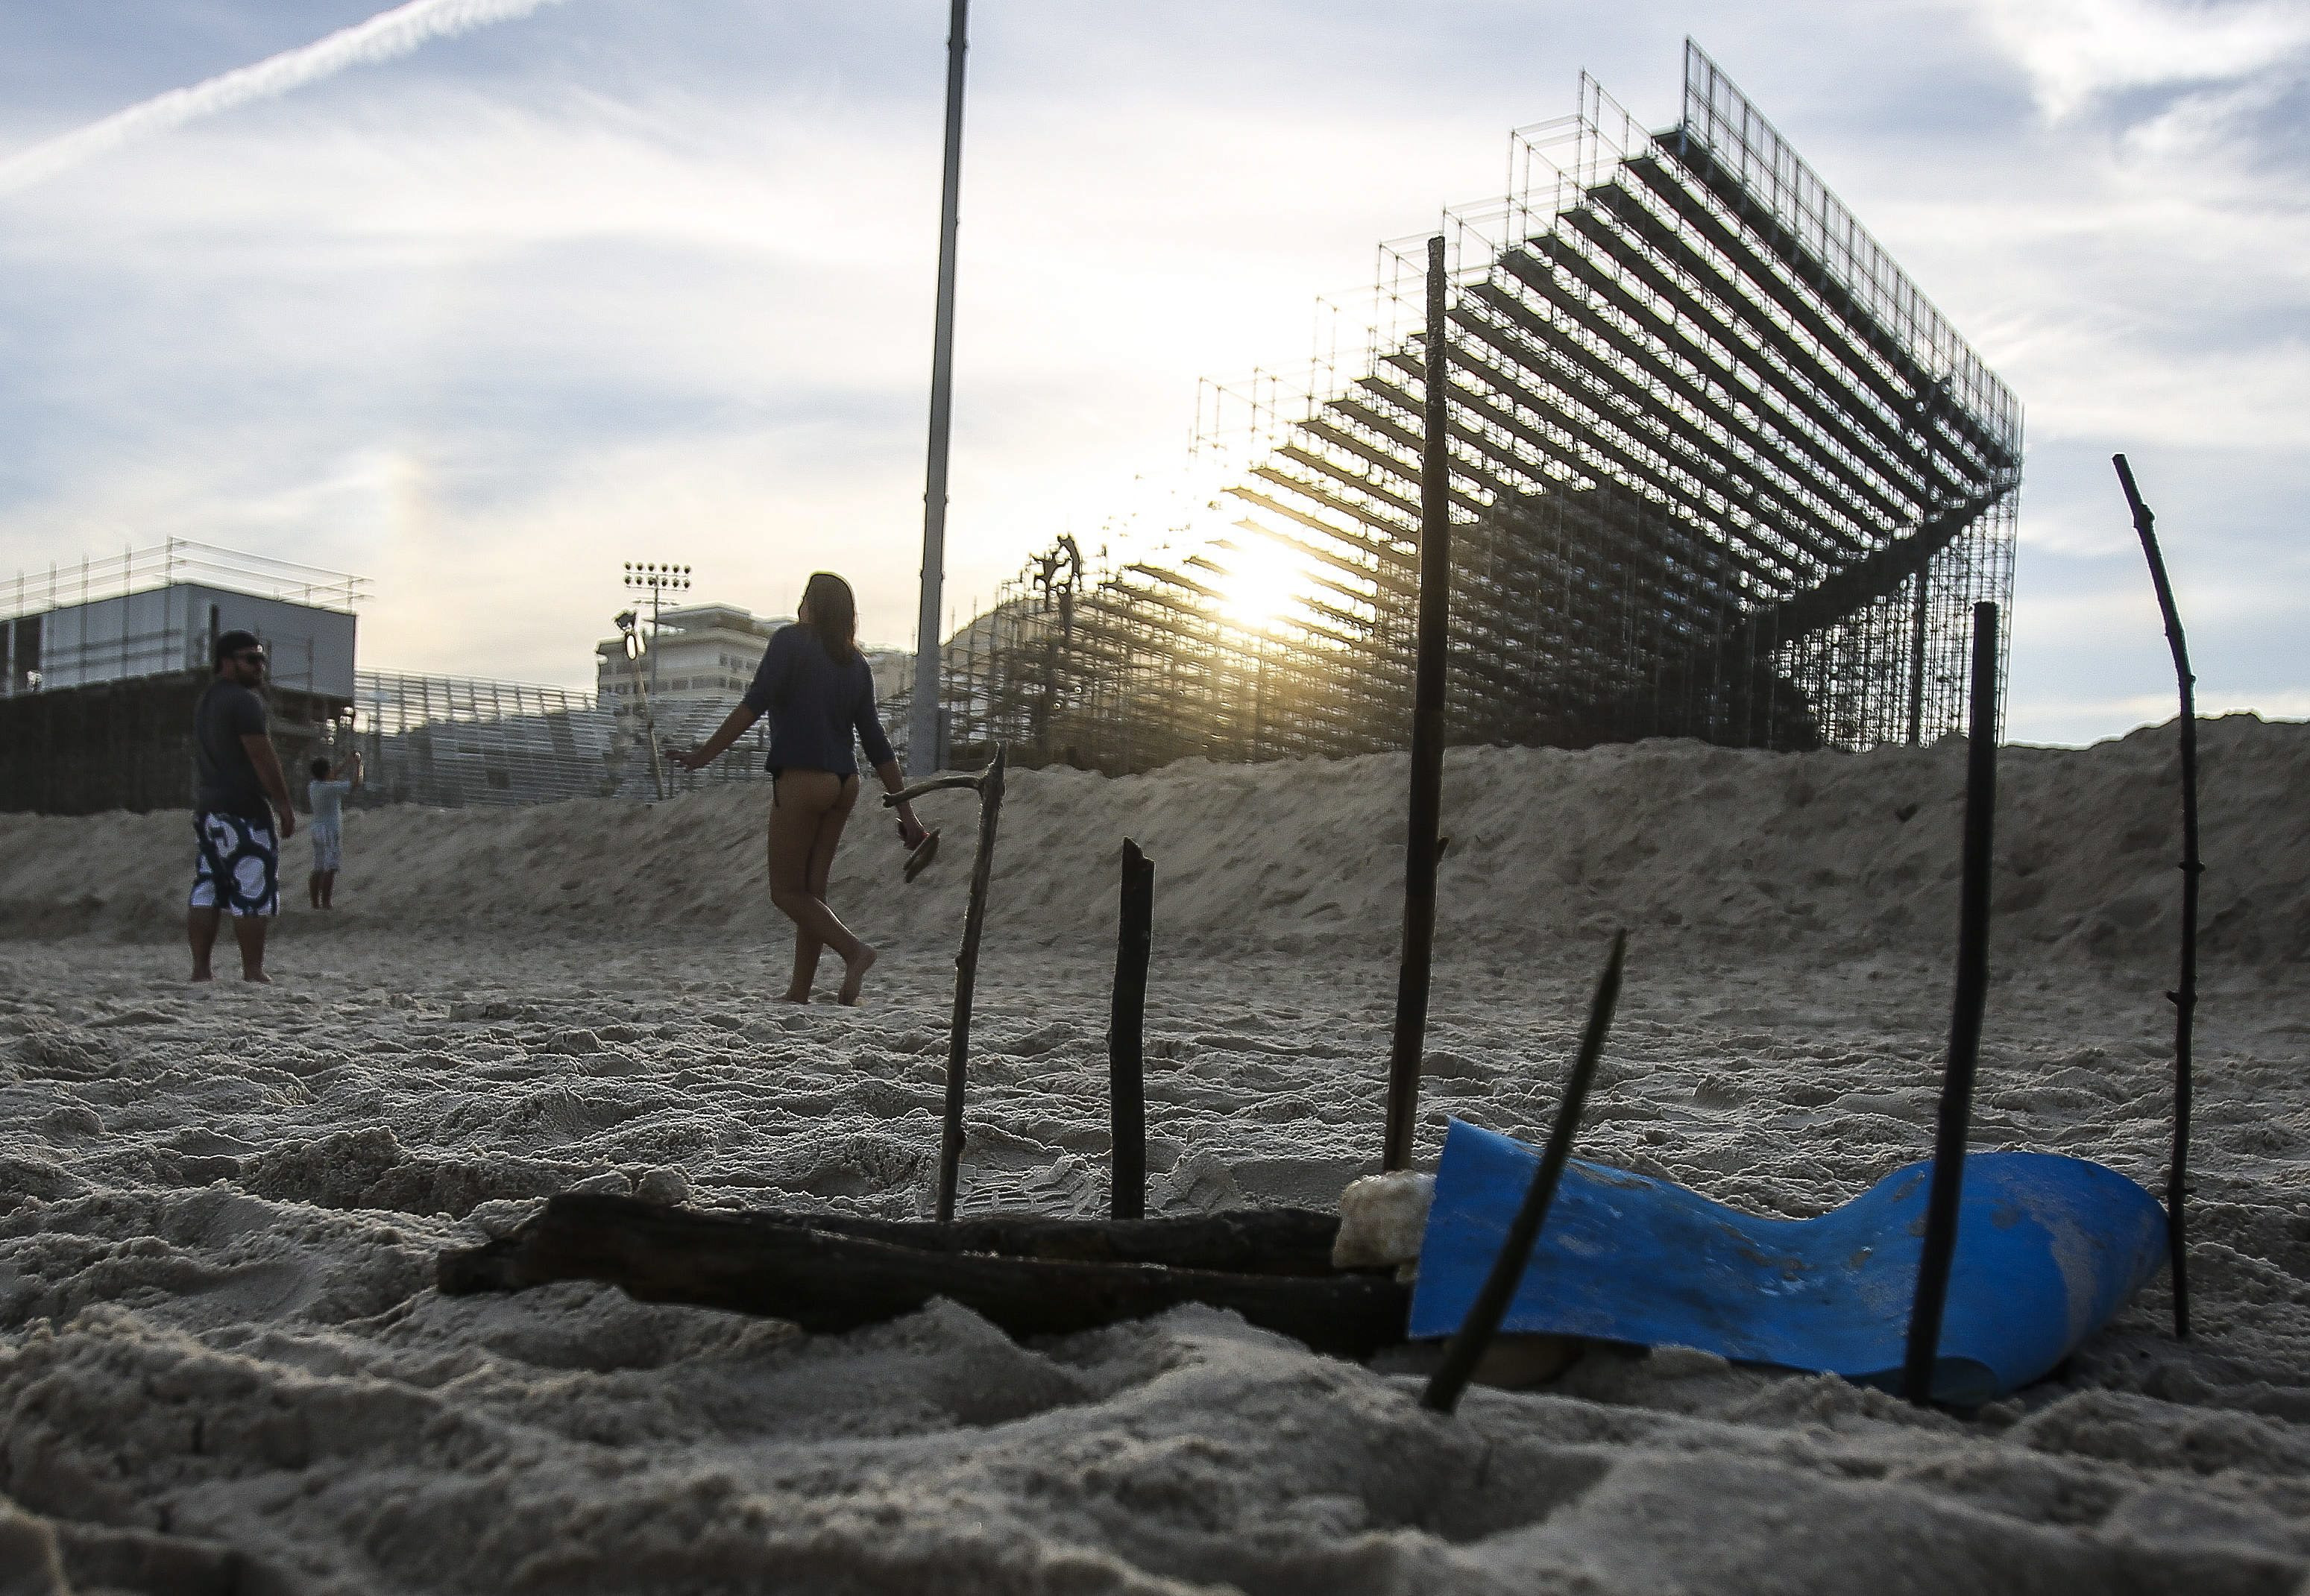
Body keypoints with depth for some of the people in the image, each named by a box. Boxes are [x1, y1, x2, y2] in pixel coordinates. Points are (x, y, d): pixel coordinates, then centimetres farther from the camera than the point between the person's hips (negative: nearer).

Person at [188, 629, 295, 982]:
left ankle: (200, 969, 7)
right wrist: (284, 806, -12)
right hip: (243, 809, -9)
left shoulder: (205, 699, 20)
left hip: (206, 807, 9)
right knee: (252, 892, -6)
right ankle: (253, 972, -6)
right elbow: (263, 758, -15)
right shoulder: (244, 700, -10)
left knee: (206, 890, 7)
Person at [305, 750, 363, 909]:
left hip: (317, 830, 8)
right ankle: (326, 902, -6)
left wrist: (347, 761, 26)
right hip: (331, 831, -8)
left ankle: (315, 903, 13)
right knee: (330, 869, -5)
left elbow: (333, 776, 23)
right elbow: (356, 783, -15)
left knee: (318, 869, 11)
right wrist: (358, 763, -3)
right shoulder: (330, 788, -17)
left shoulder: (313, 785, 6)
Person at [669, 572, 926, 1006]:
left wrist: (704, 754, -13)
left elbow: (754, 704, -14)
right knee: (812, 889, 9)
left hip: (801, 780, -6)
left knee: (786, 891, 1)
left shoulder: (790, 642, -3)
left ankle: (853, 950, -18)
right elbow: (876, 744, 10)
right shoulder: (857, 665, 12)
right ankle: (798, 995, 10)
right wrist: (906, 812, 10)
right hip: (844, 783, 6)